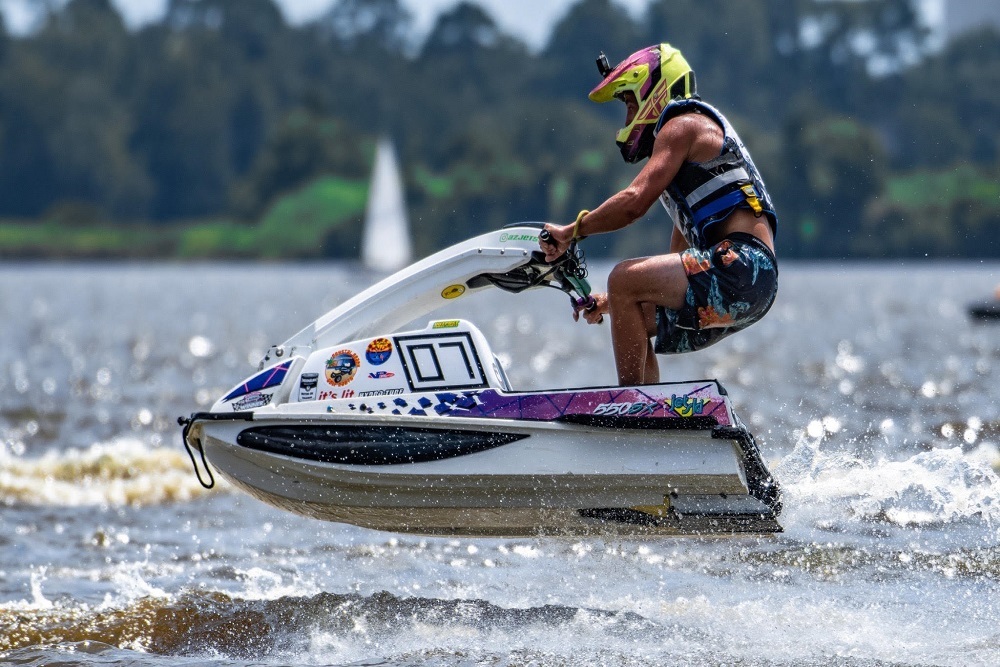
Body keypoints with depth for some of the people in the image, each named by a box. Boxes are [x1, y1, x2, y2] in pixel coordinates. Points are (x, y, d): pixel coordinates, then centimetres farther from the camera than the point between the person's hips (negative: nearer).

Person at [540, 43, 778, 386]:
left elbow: (635, 201, -14)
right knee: (630, 317, 17)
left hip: (740, 266, -10)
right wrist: (614, 301, 27)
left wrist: (571, 231, -3)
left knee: (623, 279, -18)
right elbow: (679, 262, 30)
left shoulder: (683, 124, 1)